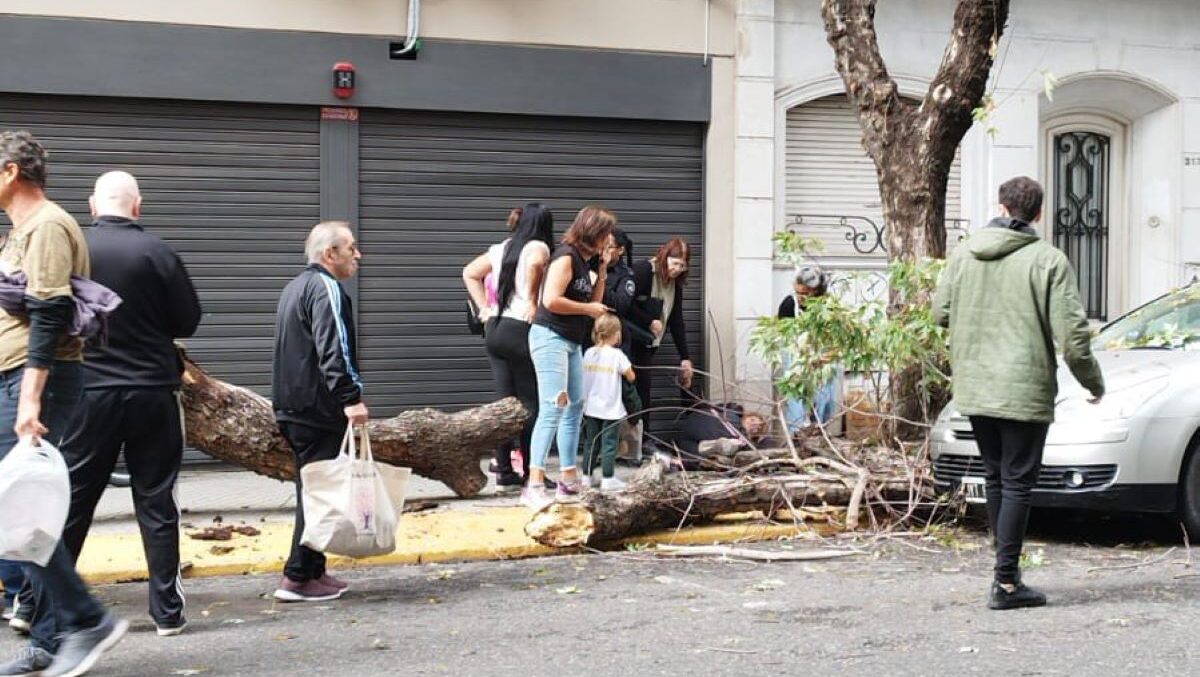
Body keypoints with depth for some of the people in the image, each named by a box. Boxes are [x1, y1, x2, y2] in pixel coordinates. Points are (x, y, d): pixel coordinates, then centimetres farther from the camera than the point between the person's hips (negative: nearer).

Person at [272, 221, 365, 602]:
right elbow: (333, 351, -23)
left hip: (293, 406, 10)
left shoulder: (295, 287, 20)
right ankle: (298, 578, -7)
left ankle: (314, 571, 18)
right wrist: (350, 399, -27)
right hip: (319, 409, -10)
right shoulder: (325, 288, -12)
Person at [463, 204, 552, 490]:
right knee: (530, 403, 0)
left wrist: (484, 308, 17)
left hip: (495, 328, 7)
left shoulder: (501, 249, 14)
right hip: (521, 330, -7)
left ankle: (504, 471, 11)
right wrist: (532, 302, -19)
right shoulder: (538, 247, -7)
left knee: (504, 401, 9)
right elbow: (534, 264, -30)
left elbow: (469, 273, 20)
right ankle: (531, 473, 2)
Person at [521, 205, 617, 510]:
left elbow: (593, 302, 18)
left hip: (571, 343, 10)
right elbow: (551, 300, -23)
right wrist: (588, 309, -13)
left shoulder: (583, 261, 14)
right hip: (550, 338, -10)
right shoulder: (566, 256, -13)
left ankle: (569, 480, 23)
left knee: (575, 407, 15)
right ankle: (534, 486, -21)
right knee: (553, 409, -17)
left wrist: (603, 270, 9)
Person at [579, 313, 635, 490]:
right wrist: (628, 371, 13)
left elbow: (584, 377, 8)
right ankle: (608, 479, 0)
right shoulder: (617, 355, -12)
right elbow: (631, 377, -6)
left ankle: (586, 477, 17)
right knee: (609, 444, 0)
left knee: (591, 444, 13)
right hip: (611, 409, -5)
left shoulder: (589, 353, 2)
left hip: (591, 408, 5)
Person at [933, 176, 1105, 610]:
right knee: (1017, 483, 0)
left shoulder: (964, 254, 2)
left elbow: (940, 312, 9)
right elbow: (1072, 333, -12)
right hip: (1024, 390, -5)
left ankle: (1007, 569, 25)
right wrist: (1093, 382, 3)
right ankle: (1006, 582, -1)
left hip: (974, 388, 5)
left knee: (995, 478, 17)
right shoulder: (1049, 260, -11)